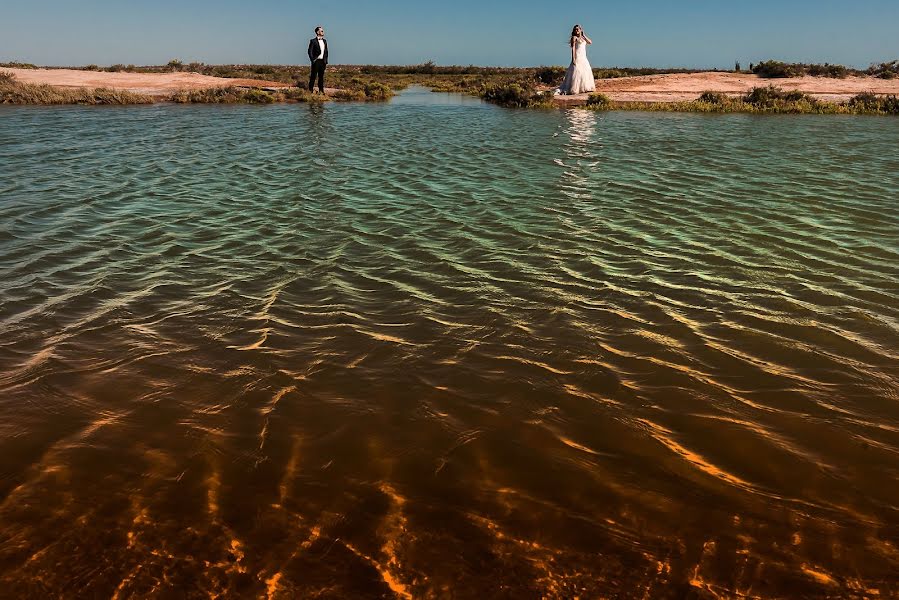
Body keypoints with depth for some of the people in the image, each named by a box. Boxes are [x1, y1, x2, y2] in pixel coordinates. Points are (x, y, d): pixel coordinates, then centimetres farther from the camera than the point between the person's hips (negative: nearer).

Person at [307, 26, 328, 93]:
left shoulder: (324, 41, 13)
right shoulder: (313, 41, -5)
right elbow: (310, 51, -8)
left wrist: (326, 61, 10)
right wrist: (313, 60, -12)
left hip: (323, 61, 6)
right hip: (316, 61, -5)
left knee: (321, 77, 9)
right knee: (313, 76, -3)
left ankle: (321, 90, 14)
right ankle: (310, 90, 1)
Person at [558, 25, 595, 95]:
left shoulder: (583, 38, 17)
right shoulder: (574, 37, -2)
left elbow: (590, 42, 9)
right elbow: (573, 48, -10)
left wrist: (584, 35, 8)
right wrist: (573, 58, -19)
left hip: (584, 58, 8)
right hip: (577, 57, -8)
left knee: (586, 72, 7)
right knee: (577, 72, -12)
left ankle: (584, 88, 12)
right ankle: (574, 89, -12)